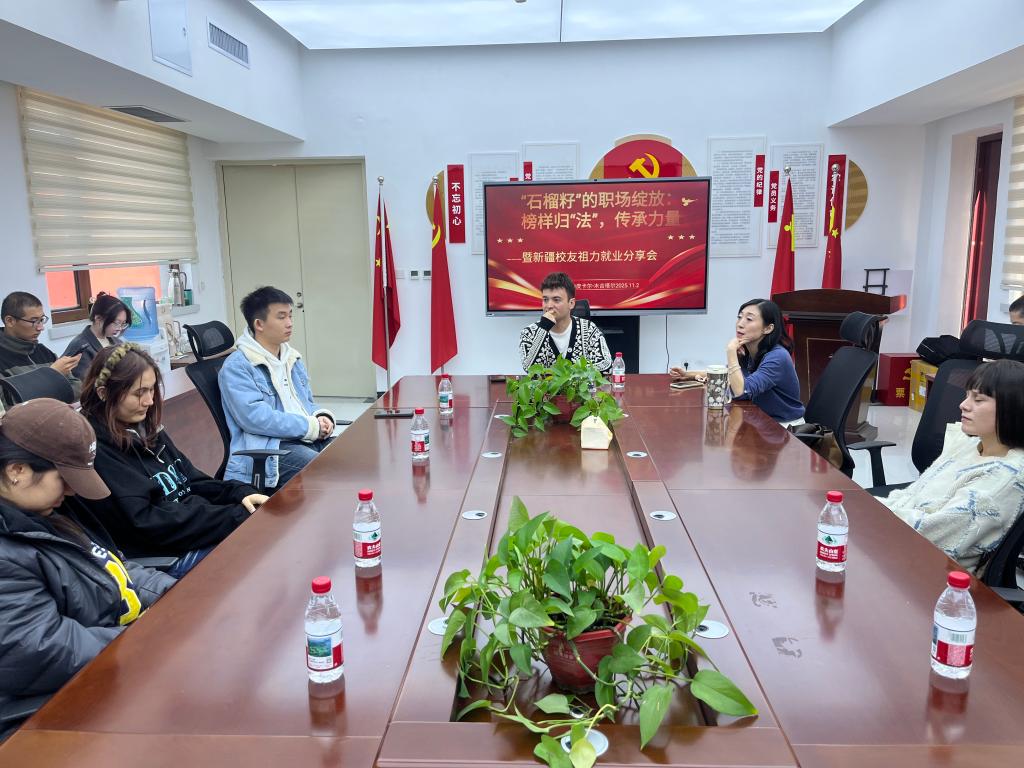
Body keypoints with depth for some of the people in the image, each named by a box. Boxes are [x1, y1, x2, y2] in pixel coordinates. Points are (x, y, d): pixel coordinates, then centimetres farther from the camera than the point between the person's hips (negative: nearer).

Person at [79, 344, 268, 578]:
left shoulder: (144, 428, 10)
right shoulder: (94, 451, -15)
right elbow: (143, 522, -20)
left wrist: (240, 493, -7)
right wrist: (236, 516, -21)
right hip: (164, 556, -8)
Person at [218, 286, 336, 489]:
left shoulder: (292, 358, 19)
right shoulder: (236, 367, -7)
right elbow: (255, 417, -19)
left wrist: (322, 417, 2)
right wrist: (311, 427, -15)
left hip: (310, 440, 8)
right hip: (269, 448, -8)